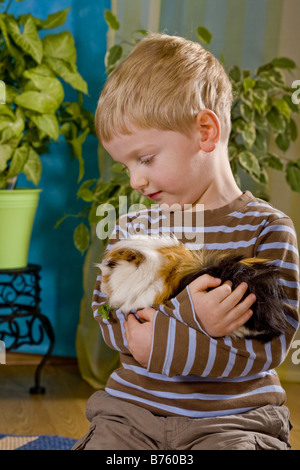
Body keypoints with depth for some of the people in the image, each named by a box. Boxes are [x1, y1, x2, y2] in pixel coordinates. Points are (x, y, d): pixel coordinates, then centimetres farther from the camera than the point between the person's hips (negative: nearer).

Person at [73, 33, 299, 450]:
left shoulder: (266, 228, -5)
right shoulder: (132, 229, 6)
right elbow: (105, 311, -2)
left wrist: (160, 342, -17)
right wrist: (185, 314, -21)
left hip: (232, 416, -2)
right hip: (134, 405, 3)